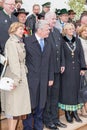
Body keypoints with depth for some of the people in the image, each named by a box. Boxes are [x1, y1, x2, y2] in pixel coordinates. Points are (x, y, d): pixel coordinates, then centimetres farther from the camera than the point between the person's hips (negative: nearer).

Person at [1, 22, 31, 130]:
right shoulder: (11, 42, -11)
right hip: (14, 76, -9)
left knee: (18, 104, 12)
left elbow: (21, 60, 12)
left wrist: (20, 77, 8)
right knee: (14, 105, -4)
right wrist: (16, 79, -22)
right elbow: (13, 61, -18)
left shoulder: (19, 42, 16)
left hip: (21, 76, 9)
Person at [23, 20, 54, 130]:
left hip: (43, 80, 5)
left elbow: (50, 62, 14)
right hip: (30, 79, -5)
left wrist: (50, 78, 11)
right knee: (29, 105, 2)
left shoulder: (48, 44, 12)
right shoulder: (27, 41, -6)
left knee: (40, 105, 12)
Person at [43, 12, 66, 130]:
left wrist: (62, 63, 9)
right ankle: (47, 120, 17)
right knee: (47, 94, 4)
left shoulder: (57, 31, 13)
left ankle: (55, 118, 28)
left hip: (57, 68, 7)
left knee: (55, 94, 15)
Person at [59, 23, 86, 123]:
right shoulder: (62, 41, -2)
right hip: (66, 70, -4)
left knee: (76, 89, 7)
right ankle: (67, 112, 12)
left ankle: (74, 111, 17)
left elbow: (81, 54, 7)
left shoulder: (77, 40, 9)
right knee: (66, 90, 1)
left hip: (76, 69, 4)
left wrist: (82, 68, 0)